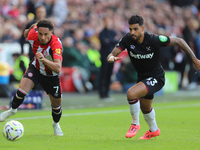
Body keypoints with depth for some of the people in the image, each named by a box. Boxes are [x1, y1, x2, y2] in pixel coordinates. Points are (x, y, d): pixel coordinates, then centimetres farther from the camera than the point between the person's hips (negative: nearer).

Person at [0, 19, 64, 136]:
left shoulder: (56, 44, -38)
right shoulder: (32, 35, -26)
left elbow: (58, 68, -51)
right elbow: (26, 33, 1)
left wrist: (44, 60, -61)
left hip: (51, 75, -1)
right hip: (36, 68, 1)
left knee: (57, 104, 7)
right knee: (22, 89, -24)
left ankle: (56, 124, 41)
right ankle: (12, 110, 5)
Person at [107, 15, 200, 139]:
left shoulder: (154, 40, -27)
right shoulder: (127, 39, -16)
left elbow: (179, 41, -17)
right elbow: (112, 54, -19)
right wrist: (111, 57, -45)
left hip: (156, 78, -6)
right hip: (142, 77, 6)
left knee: (131, 93, -29)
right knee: (145, 108, 27)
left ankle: (135, 124, -5)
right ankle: (154, 130, 57)